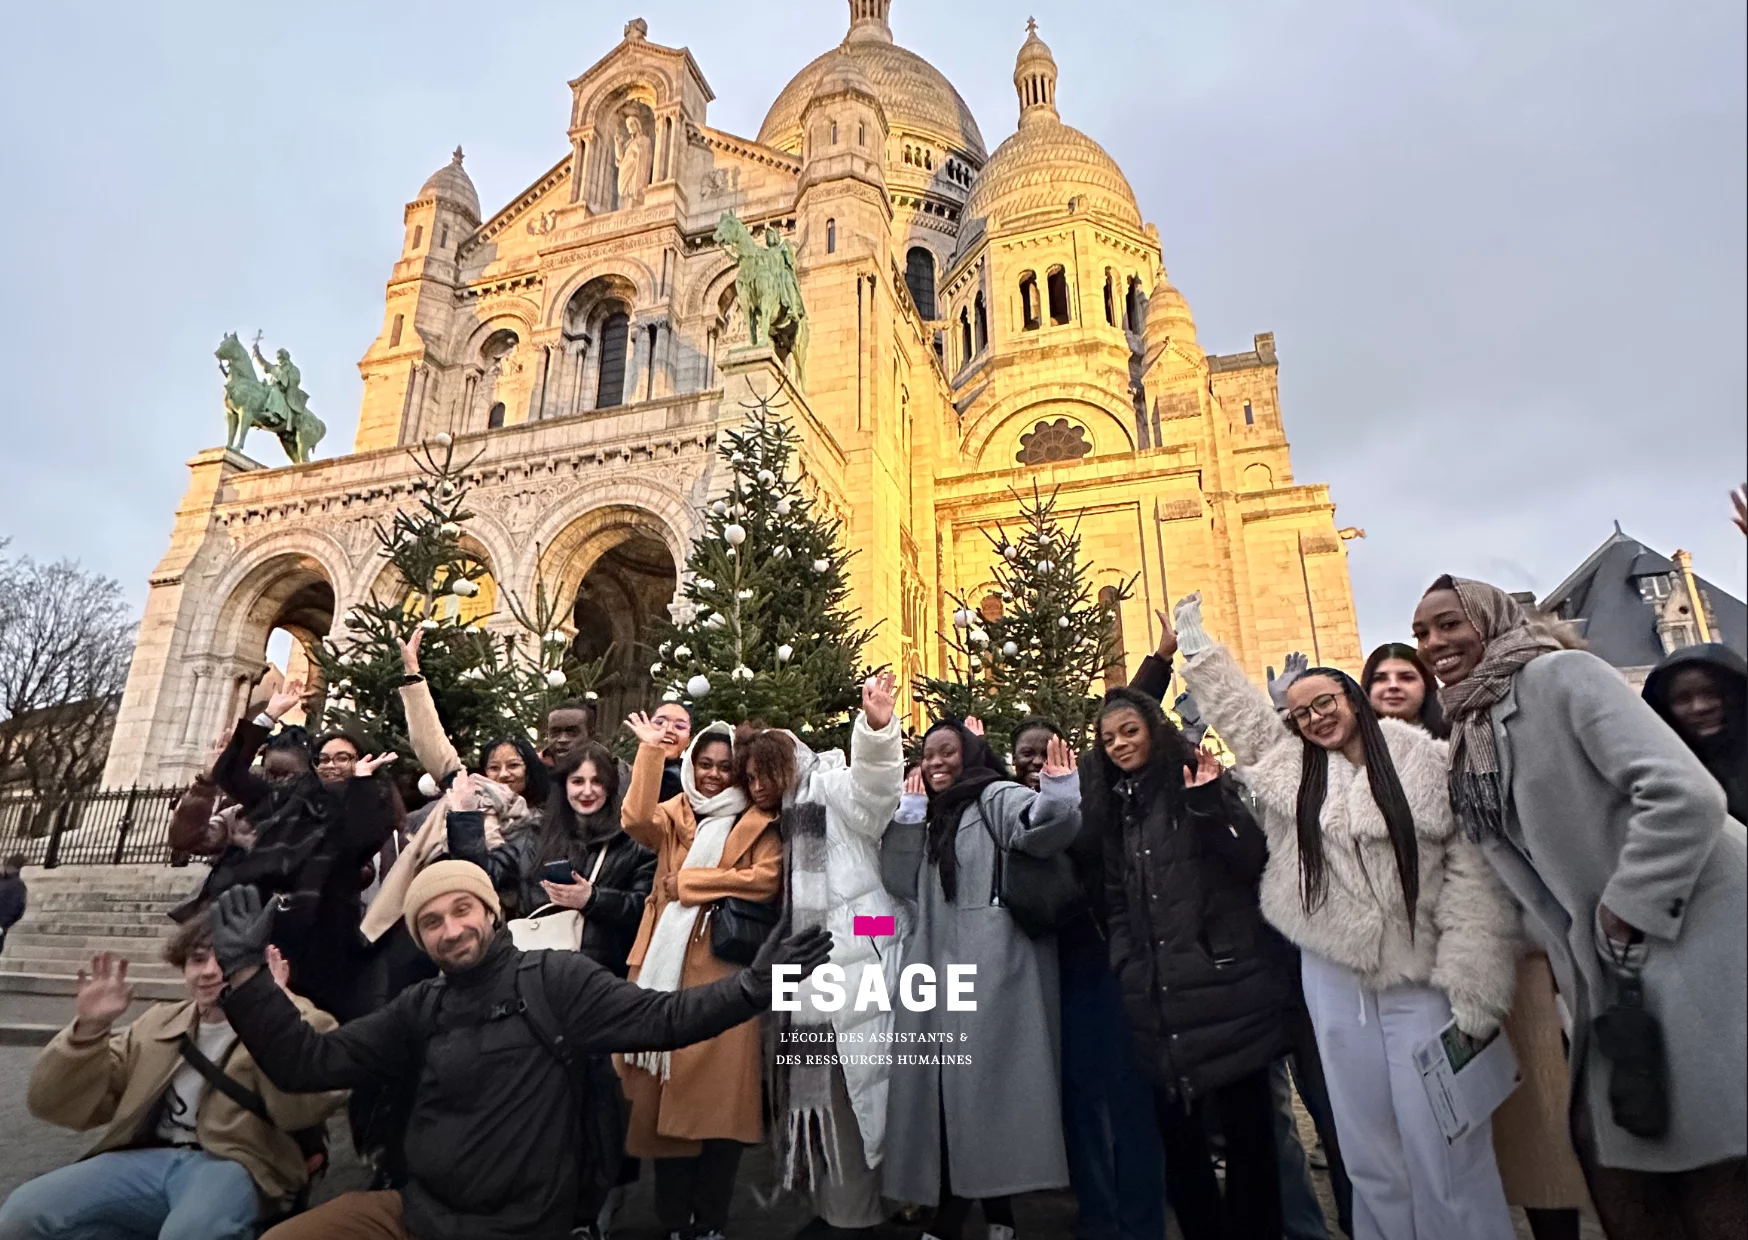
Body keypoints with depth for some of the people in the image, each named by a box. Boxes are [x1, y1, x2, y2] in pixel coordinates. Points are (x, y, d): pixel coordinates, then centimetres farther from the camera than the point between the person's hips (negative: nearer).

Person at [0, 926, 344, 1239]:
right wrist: (89, 1029, -2)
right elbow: (59, 1106, 15)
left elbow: (298, 1111, -19)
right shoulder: (159, 1023, 19)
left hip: (234, 1164, -6)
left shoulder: (293, 1023, 0)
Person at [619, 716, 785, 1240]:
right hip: (667, 966, 2)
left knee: (718, 1093, -1)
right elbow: (636, 820, -10)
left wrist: (685, 881, -8)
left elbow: (764, 880, -11)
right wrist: (650, 750, -16)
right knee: (666, 1093, 7)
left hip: (726, 967, -2)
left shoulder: (758, 824, 6)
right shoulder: (674, 813, 13)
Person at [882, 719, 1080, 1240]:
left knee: (985, 1085, -1)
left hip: (992, 968, -7)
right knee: (944, 1088, 10)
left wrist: (1059, 794, -42)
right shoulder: (929, 817, 20)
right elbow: (900, 880, 8)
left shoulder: (995, 797, -3)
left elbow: (1044, 826, -22)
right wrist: (910, 811, 3)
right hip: (936, 968, 7)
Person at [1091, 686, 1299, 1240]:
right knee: (1178, 1130, 11)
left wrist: (1211, 803, -21)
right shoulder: (1111, 807, 13)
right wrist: (1126, 966, 7)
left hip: (1224, 980, -4)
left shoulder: (1201, 782, -1)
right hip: (1159, 993, 5)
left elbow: (1253, 861, -11)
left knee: (1247, 1124, 4)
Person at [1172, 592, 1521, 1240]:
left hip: (1422, 981, -3)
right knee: (1369, 1151, 13)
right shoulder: (1288, 763, 5)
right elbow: (1232, 701, 15)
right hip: (1332, 977, 3)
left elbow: (1475, 882, -7)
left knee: (1446, 1154, 1)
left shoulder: (1430, 765, -4)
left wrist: (1473, 994, -12)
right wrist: (1192, 630, 18)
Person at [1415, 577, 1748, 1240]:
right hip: (1614, 975, 8)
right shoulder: (1466, 739, 12)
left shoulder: (1560, 674, -11)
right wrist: (1570, 958, 9)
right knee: (1616, 1163, 12)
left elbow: (1685, 794, -21)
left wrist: (1624, 918, -18)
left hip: (1692, 947, -7)